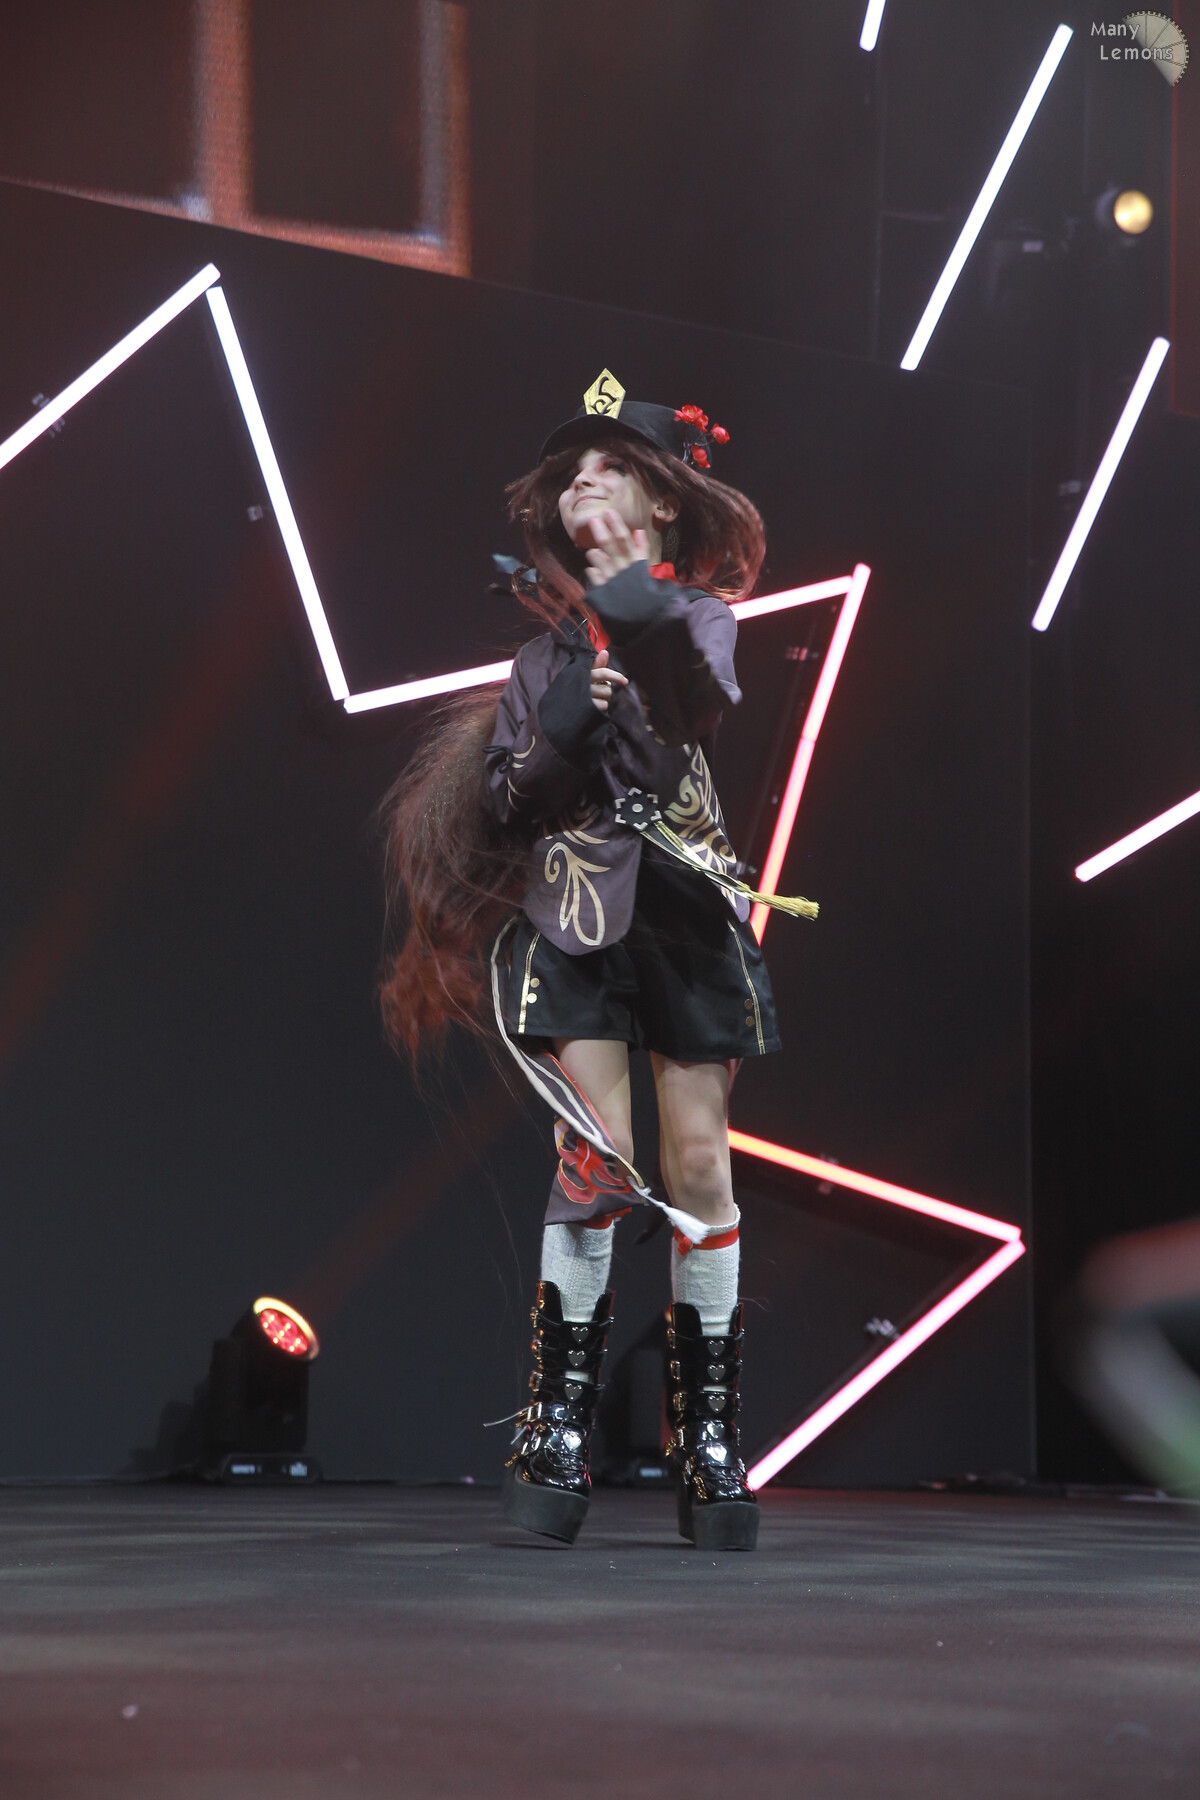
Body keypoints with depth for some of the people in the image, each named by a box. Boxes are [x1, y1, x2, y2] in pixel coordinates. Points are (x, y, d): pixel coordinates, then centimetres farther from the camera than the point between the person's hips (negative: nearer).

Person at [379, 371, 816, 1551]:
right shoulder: (551, 644, 12)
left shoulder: (701, 614, 7)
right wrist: (565, 728, -8)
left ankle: (709, 1439, 6)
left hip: (685, 909, -1)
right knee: (596, 1164, -10)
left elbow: (702, 711, -17)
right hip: (576, 912, 1)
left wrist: (640, 599, -24)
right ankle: (559, 1432, -4)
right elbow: (500, 805, 8)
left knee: (698, 1164, -1)